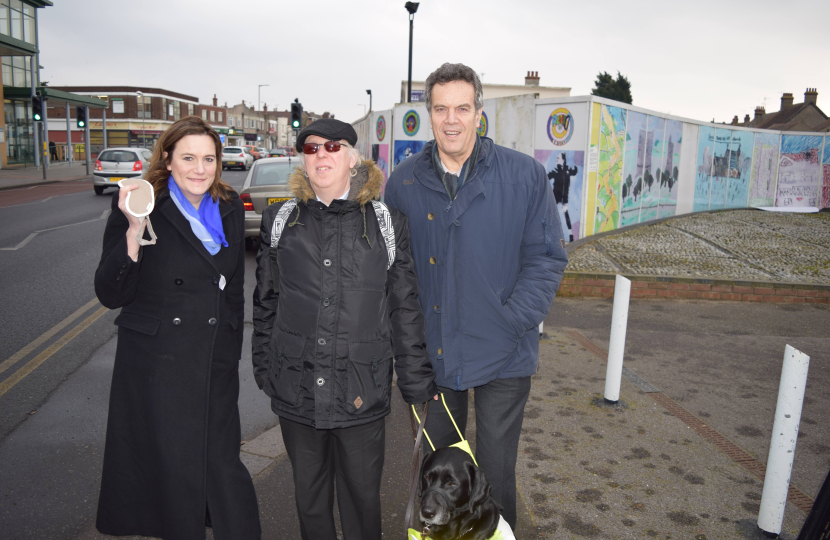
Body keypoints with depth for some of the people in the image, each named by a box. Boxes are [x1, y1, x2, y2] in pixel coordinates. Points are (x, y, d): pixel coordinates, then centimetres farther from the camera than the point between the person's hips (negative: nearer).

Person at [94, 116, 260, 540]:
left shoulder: (229, 209, 7)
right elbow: (110, 295, -11)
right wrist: (133, 231, -24)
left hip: (217, 366, 3)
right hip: (156, 369, -3)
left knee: (224, 469, 2)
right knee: (173, 473, 7)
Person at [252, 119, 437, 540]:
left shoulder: (386, 223, -1)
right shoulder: (280, 220, 4)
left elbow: (405, 308, 1)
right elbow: (265, 303, 10)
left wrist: (417, 382, 0)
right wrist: (264, 368, 9)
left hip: (362, 390, -1)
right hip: (296, 387, 2)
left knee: (362, 494, 12)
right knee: (308, 492, 19)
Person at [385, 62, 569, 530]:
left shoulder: (526, 175, -8)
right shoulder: (404, 182, 0)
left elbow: (547, 257, -6)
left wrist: (510, 322, -15)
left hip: (503, 355, -2)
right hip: (432, 353, 3)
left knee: (496, 473, 10)